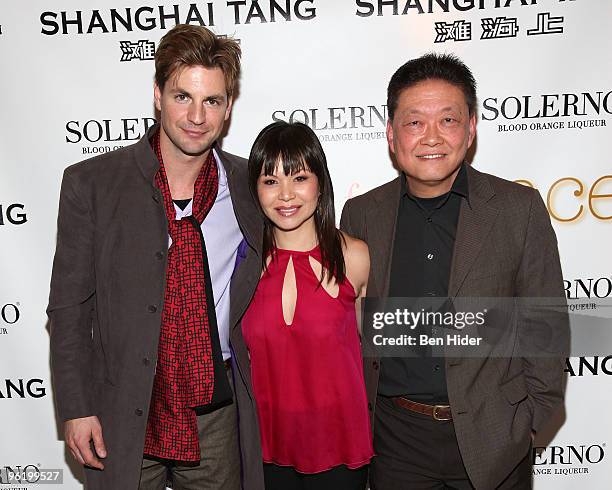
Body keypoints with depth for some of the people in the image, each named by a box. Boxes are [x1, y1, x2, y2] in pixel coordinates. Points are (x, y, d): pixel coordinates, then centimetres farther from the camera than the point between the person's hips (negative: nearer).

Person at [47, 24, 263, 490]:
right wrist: (76, 410, -6)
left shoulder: (250, 187, -2)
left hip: (218, 413, 2)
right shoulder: (90, 183, -8)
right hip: (122, 417, -1)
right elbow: (68, 309, -4)